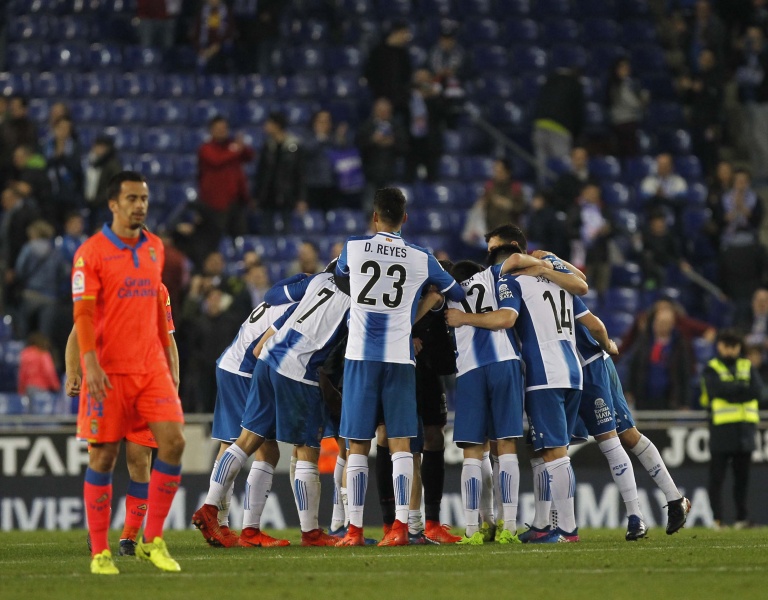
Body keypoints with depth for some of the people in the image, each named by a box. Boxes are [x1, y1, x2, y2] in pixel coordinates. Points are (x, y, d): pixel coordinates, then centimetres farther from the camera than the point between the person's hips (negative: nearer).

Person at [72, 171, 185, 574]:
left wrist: (166, 355, 19)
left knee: (173, 442, -9)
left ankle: (152, 541, 2)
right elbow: (83, 312, -11)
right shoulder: (91, 253, -6)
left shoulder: (154, 248, 12)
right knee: (103, 457, -2)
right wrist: (91, 364, -20)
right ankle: (100, 552, 7)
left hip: (151, 367, 5)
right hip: (108, 371, -5)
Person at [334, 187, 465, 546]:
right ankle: (401, 524, -7)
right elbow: (455, 294, 17)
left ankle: (355, 529, 1)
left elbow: (339, 274, 24)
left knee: (358, 444, 3)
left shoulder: (353, 249, 1)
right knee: (400, 441, 2)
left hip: (361, 355, 0)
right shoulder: (421, 260, 3)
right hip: (400, 357, 0)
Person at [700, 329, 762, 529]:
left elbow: (757, 392, -2)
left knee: (742, 476, 6)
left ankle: (742, 518, 11)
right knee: (717, 476, -5)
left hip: (745, 428, 3)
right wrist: (744, 388, -8)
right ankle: (717, 519, -3)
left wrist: (731, 391, -10)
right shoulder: (711, 369, 5)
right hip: (721, 428, -3)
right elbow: (718, 389, -14)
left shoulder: (748, 367, 15)